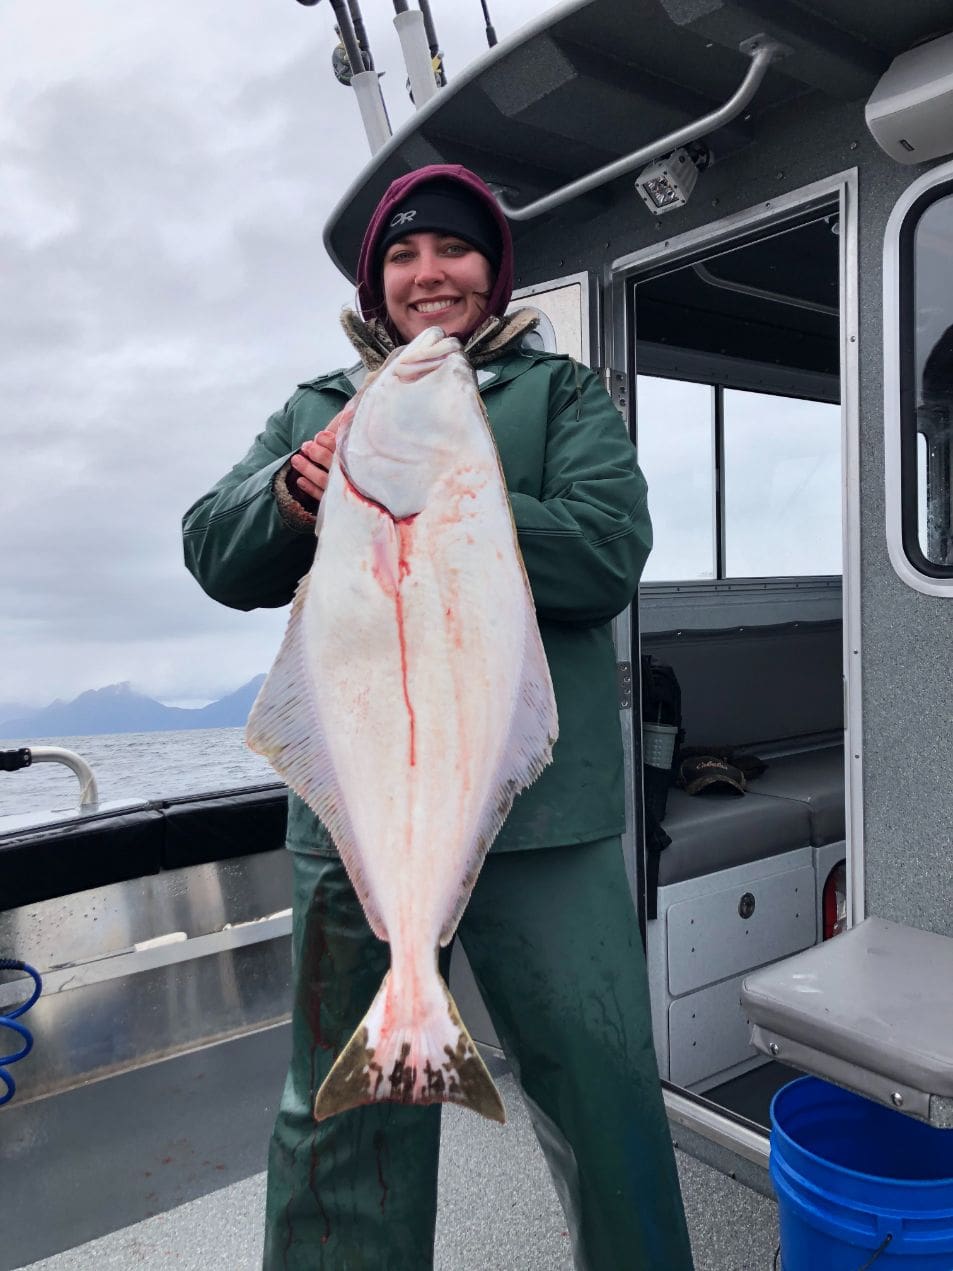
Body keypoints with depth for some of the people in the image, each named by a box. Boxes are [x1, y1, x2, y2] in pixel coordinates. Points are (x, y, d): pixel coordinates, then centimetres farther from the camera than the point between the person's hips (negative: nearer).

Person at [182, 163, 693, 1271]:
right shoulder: (314, 410, 15)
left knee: (603, 1088, 11)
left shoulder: (562, 394, 6)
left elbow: (608, 554, -11)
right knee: (342, 1112, 18)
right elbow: (214, 559, 6)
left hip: (536, 812, -2)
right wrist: (299, 493, -15)